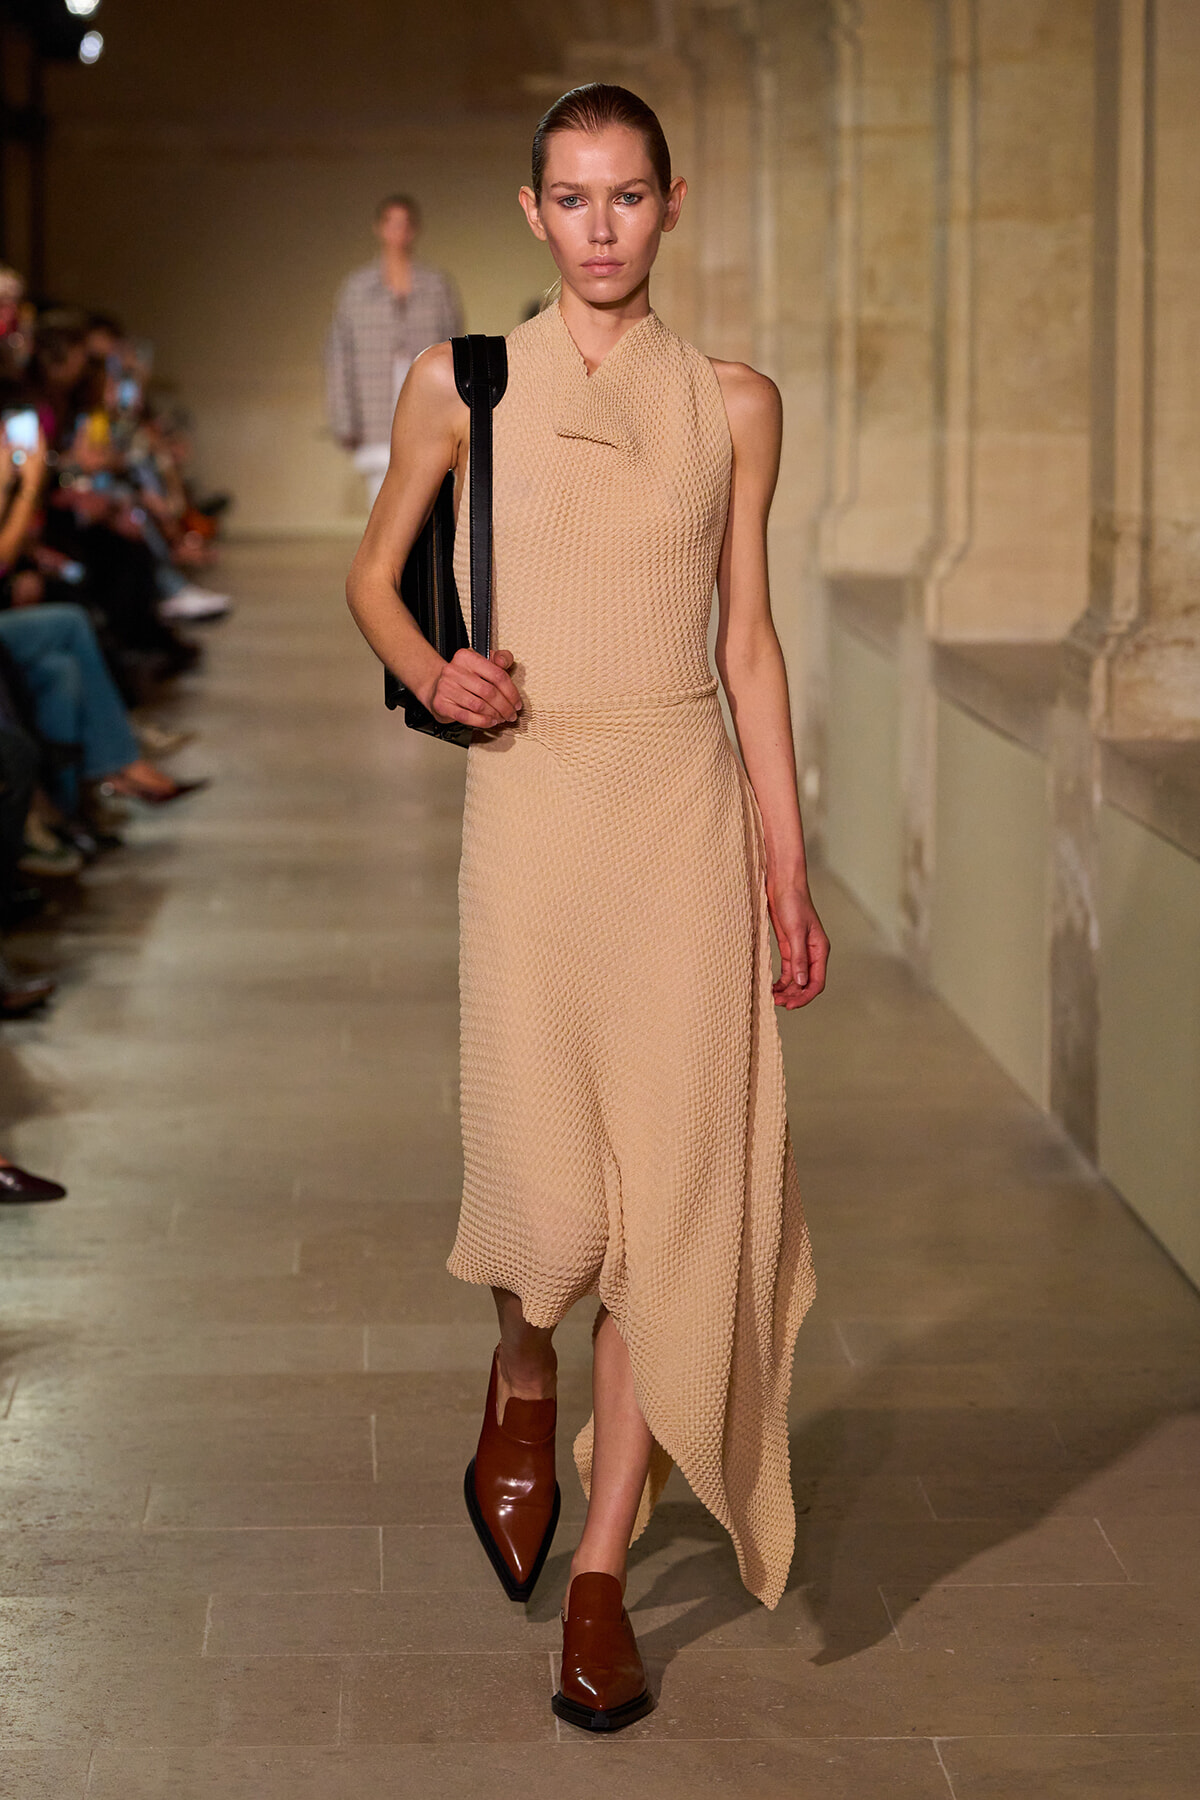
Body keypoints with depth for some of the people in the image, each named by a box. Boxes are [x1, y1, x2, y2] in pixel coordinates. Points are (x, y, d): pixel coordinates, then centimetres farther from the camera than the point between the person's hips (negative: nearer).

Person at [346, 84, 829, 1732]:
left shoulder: (733, 404, 7)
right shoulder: (461, 385, 4)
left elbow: (749, 639, 9)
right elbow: (374, 575, 14)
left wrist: (786, 867, 7)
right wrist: (431, 673, -8)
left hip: (688, 813, 1)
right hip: (530, 807, -1)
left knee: (669, 1194, -1)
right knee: (547, 1202, -8)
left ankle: (600, 1582, 11)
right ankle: (521, 1385, 30)